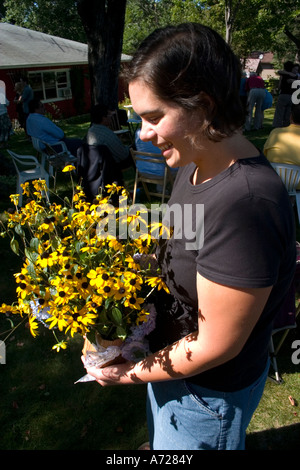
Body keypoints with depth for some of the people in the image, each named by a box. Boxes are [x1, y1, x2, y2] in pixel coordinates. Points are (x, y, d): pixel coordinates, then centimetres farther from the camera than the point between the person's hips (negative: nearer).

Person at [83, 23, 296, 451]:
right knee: (161, 439, 34)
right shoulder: (196, 166, -8)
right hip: (169, 354, 7)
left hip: (208, 391, -7)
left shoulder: (244, 206, -37)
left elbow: (215, 346, -28)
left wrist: (130, 374, -15)